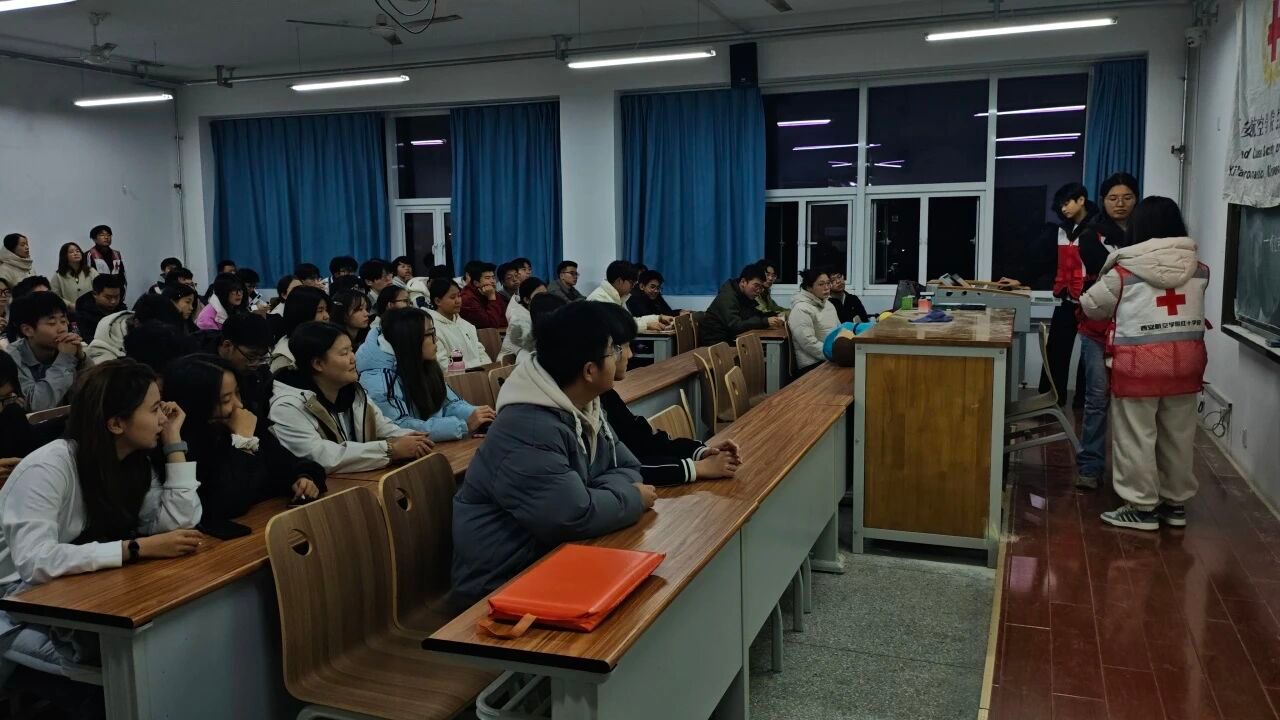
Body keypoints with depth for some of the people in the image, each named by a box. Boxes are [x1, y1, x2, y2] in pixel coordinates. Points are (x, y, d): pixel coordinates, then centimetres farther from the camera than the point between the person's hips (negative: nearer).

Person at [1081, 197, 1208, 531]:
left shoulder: (1125, 271, -9)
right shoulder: (1199, 269, 3)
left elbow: (1092, 306, 2)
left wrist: (1120, 312, 23)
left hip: (1140, 363, -5)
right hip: (1186, 360, 5)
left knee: (1136, 438, 4)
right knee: (1178, 436, 15)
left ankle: (1142, 507, 10)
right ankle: (1176, 502, 26)